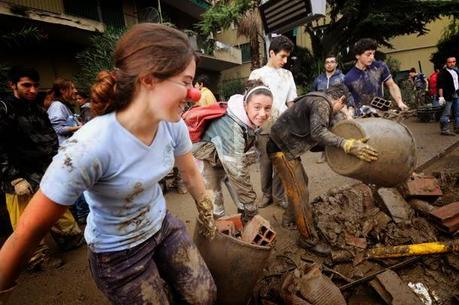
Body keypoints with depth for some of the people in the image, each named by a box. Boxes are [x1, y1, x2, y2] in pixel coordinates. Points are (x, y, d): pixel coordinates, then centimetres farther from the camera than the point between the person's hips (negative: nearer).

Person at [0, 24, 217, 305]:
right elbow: (28, 232, -22)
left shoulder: (173, 125, -16)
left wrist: (206, 213, 13)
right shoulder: (90, 147, -34)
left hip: (163, 225, 5)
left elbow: (191, 172, 1)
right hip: (118, 253, -4)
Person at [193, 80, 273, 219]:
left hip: (224, 160, 7)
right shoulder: (232, 126, -38)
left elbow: (247, 157, -4)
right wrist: (250, 206, -27)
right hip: (206, 161, -7)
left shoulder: (252, 121, -14)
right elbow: (237, 172, -36)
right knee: (213, 208, -4)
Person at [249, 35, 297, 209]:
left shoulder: (287, 74, 14)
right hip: (264, 126, -2)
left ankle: (279, 195, 16)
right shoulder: (257, 74, 7)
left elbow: (291, 102, 15)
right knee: (266, 161, 3)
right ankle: (266, 194, 19)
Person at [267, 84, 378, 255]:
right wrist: (347, 145, -37)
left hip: (286, 146, 10)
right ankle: (309, 239, 10)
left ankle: (290, 217, 40)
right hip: (282, 149, -10)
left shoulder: (318, 101, 17)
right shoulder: (322, 103, -13)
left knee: (301, 181, 22)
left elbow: (312, 137, 15)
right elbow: (318, 132, -31)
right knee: (300, 193, -4)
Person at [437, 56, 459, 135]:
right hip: (448, 96, -8)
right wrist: (441, 96, -20)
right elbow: (440, 86, -14)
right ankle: (444, 129, -3)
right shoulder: (443, 73, -8)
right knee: (446, 113, -7)